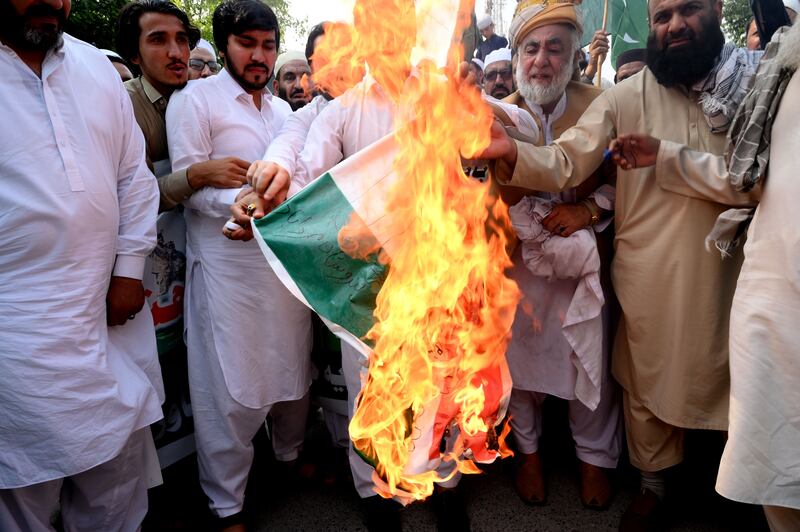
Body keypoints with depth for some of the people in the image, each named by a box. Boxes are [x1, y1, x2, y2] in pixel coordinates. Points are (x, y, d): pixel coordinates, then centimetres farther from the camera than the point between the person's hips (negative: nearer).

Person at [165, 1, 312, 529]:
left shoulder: (282, 108, 17)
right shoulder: (195, 99, -3)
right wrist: (244, 203, -26)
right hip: (228, 262, -6)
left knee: (294, 366, 14)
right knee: (232, 385, 0)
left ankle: (292, 452, 39)